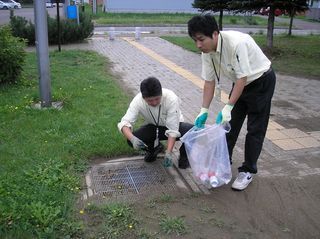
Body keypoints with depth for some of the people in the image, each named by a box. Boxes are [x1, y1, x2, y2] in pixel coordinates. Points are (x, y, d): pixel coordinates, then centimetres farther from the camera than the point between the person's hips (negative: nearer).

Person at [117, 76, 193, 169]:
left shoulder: (171, 98, -33)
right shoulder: (138, 101, -26)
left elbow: (173, 130, -31)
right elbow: (125, 123, -30)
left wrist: (168, 153, -41)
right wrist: (132, 138, -51)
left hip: (174, 126, -2)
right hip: (153, 127, 2)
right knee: (132, 141, -24)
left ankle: (184, 154, 1)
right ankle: (154, 148, 11)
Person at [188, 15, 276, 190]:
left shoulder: (236, 43, -36)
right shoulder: (207, 51, -14)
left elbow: (242, 78, -32)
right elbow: (209, 81, -7)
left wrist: (228, 107, -34)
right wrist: (204, 110, -11)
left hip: (261, 81, -6)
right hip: (240, 83, 7)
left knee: (255, 129, -1)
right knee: (229, 123, 10)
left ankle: (247, 171, 11)